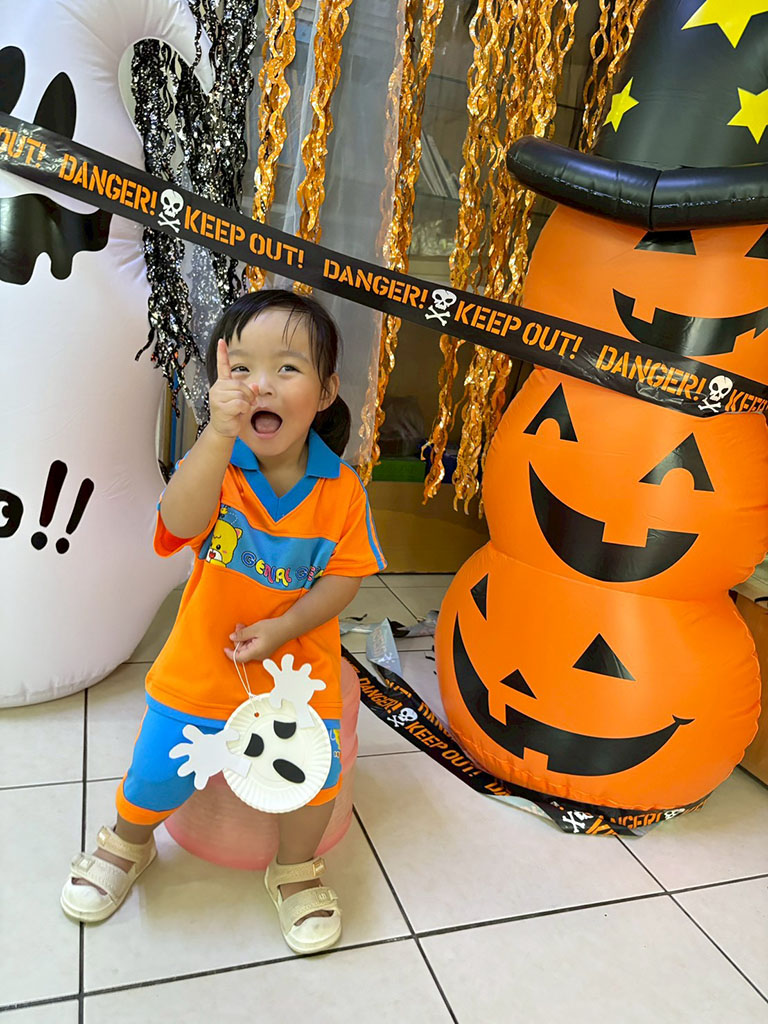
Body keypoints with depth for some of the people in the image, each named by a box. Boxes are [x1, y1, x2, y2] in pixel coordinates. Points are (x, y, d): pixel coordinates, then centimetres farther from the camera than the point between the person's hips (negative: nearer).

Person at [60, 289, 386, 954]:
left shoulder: (340, 488, -10)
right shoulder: (214, 464, -13)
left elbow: (345, 575, -8)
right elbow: (181, 523, -34)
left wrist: (282, 628, -21)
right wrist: (219, 434, -48)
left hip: (298, 660, 0)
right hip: (201, 661, 0)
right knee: (159, 765, 4)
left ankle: (296, 870, 26)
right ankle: (129, 844, 42)